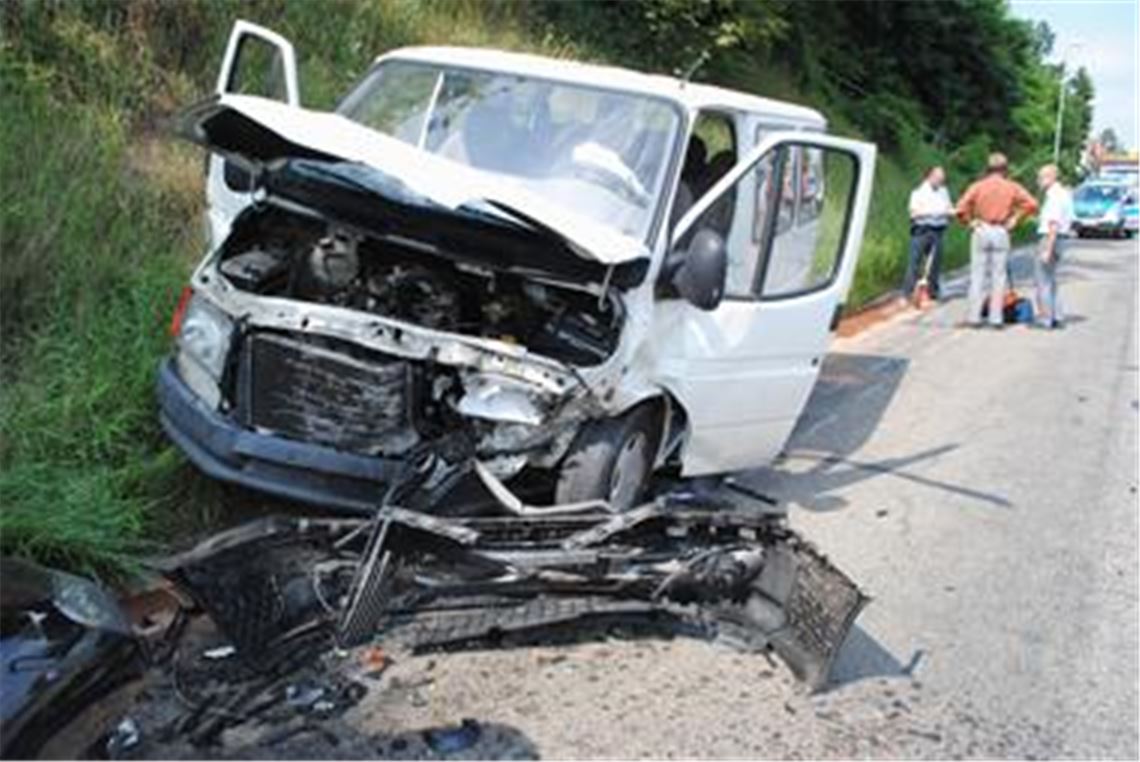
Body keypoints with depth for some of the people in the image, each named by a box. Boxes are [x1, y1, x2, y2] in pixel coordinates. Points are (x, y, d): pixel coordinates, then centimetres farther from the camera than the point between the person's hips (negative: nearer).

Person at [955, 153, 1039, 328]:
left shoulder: (978, 186, -1)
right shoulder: (1012, 187, 2)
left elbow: (961, 208, -11)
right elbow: (1031, 204, -7)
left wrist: (970, 222, 3)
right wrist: (1015, 219, 1)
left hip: (981, 230, 0)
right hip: (1001, 232, 0)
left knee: (977, 274, 5)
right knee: (999, 276, 5)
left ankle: (974, 316, 4)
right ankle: (996, 317, 4)